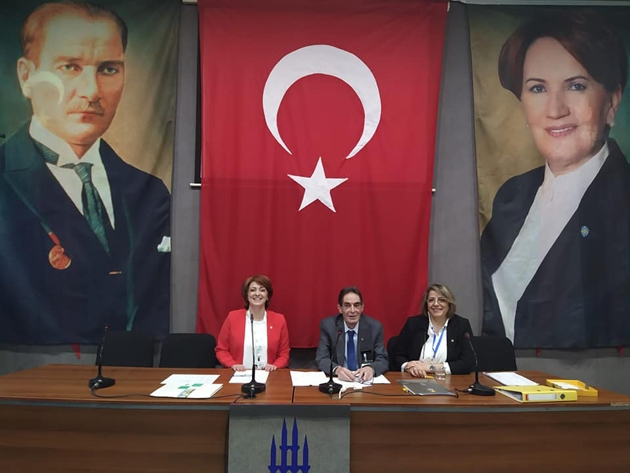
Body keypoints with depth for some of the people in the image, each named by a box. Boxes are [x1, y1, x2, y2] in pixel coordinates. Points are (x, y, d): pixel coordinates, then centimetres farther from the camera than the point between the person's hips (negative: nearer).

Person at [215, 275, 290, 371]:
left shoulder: (279, 320, 3)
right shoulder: (232, 317, 2)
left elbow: (284, 354, 8)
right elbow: (221, 349, 8)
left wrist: (274, 365, -11)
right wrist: (233, 364, -9)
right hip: (239, 375, 0)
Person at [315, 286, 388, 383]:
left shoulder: (375, 327, -4)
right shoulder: (327, 325, -5)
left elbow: (383, 360, -4)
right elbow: (321, 359, -9)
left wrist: (371, 368, -26)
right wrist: (337, 369, -30)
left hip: (364, 380, 1)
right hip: (337, 379, -1)